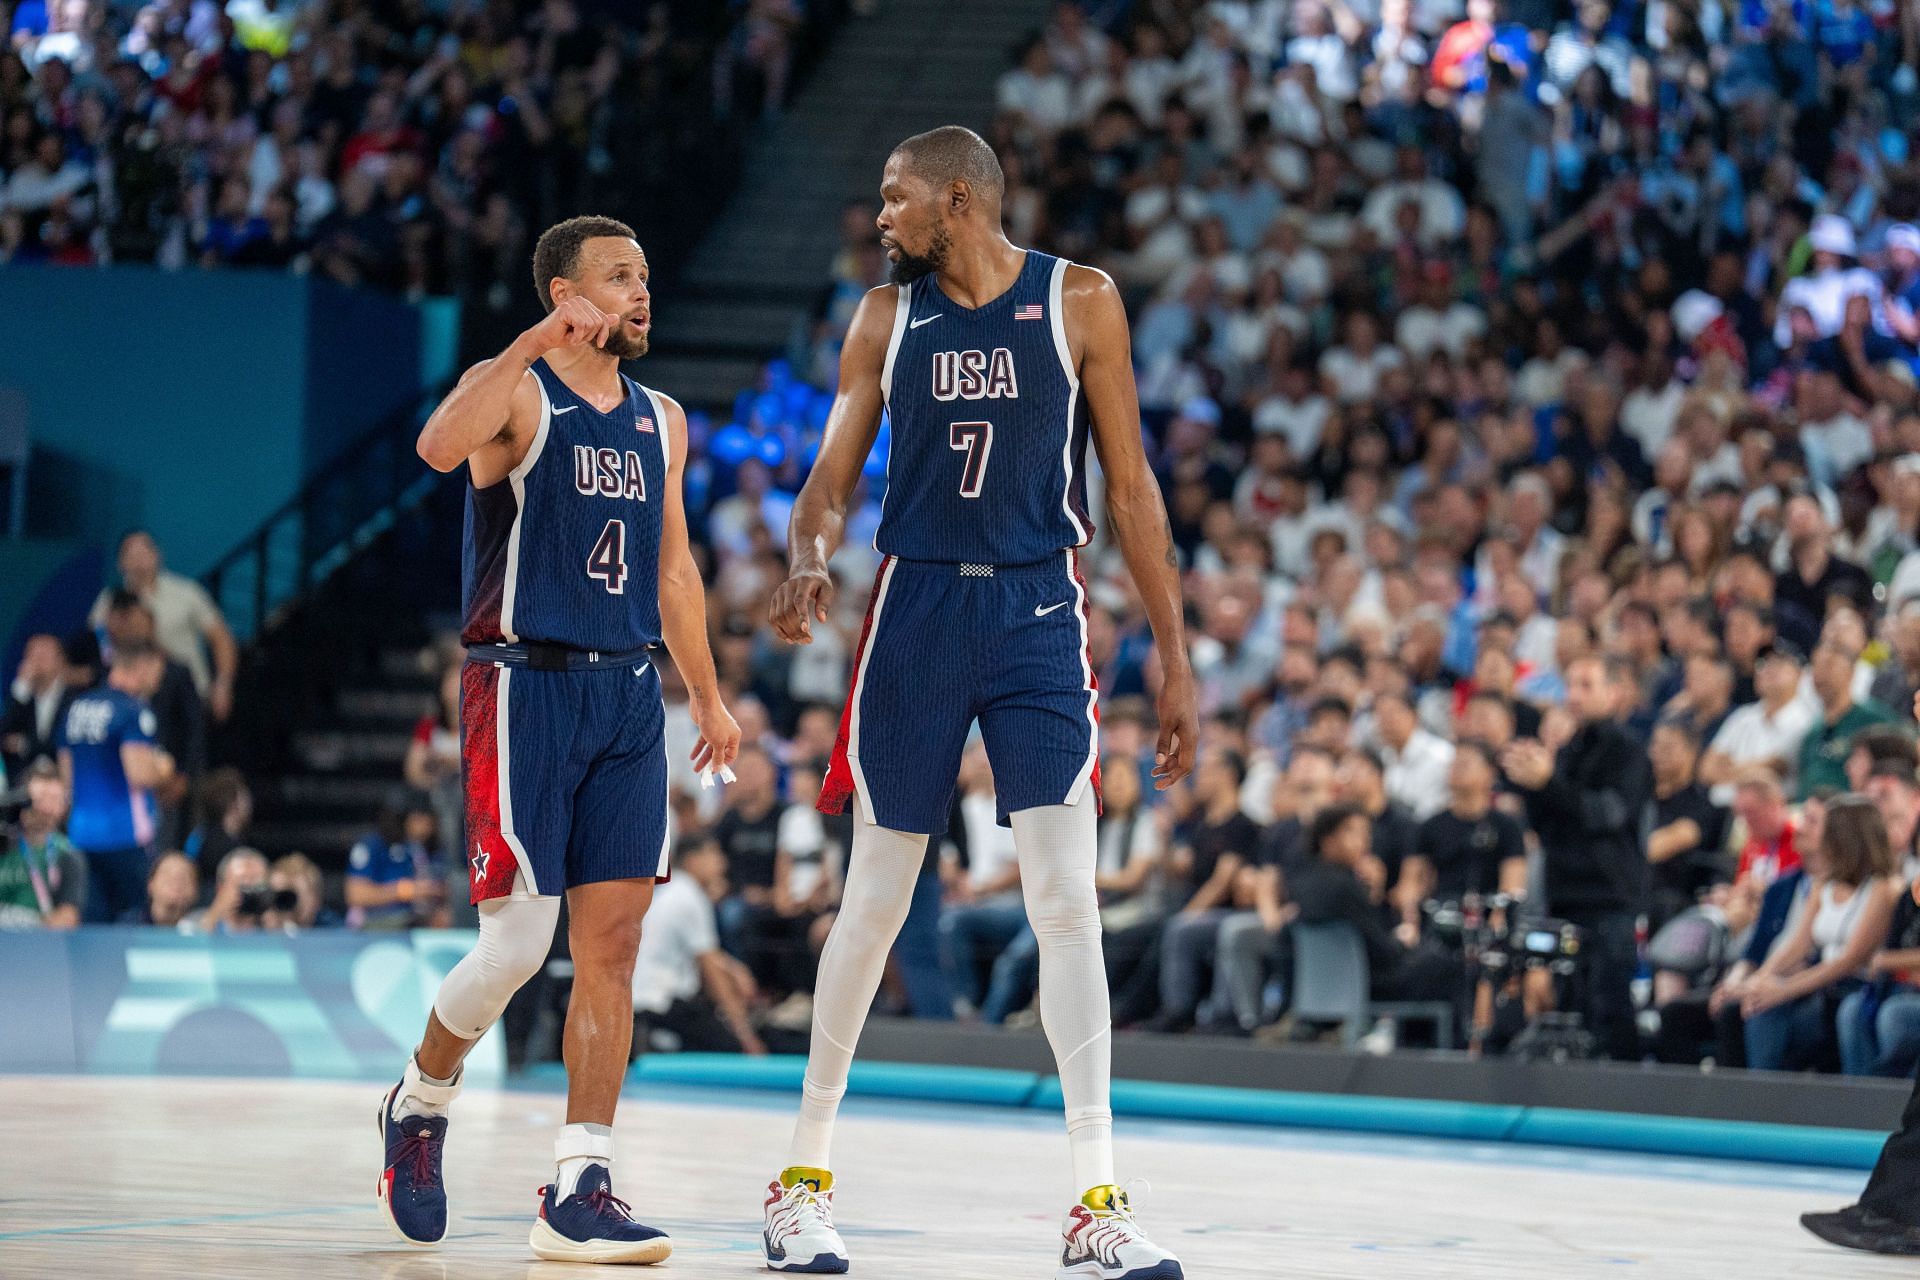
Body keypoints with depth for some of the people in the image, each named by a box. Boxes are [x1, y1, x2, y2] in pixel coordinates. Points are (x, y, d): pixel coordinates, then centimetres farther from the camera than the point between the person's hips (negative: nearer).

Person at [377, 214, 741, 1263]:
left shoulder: (660, 422, 16)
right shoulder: (516, 391, -5)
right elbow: (437, 446, -28)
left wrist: (708, 697, 20)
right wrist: (537, 344, -32)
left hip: (628, 696, 6)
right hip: (524, 685, -6)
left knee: (612, 942, 0)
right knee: (517, 945, -7)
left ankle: (580, 1193, 3)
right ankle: (419, 1103, 21)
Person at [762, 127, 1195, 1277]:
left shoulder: (1080, 303, 0)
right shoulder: (887, 317, 6)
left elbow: (1131, 488, 2)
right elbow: (833, 479, 7)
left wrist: (1176, 660, -1)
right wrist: (808, 563, -17)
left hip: (1038, 617, -2)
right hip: (918, 610, 2)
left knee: (1067, 900, -10)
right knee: (875, 903, 7)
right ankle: (807, 1174, 20)